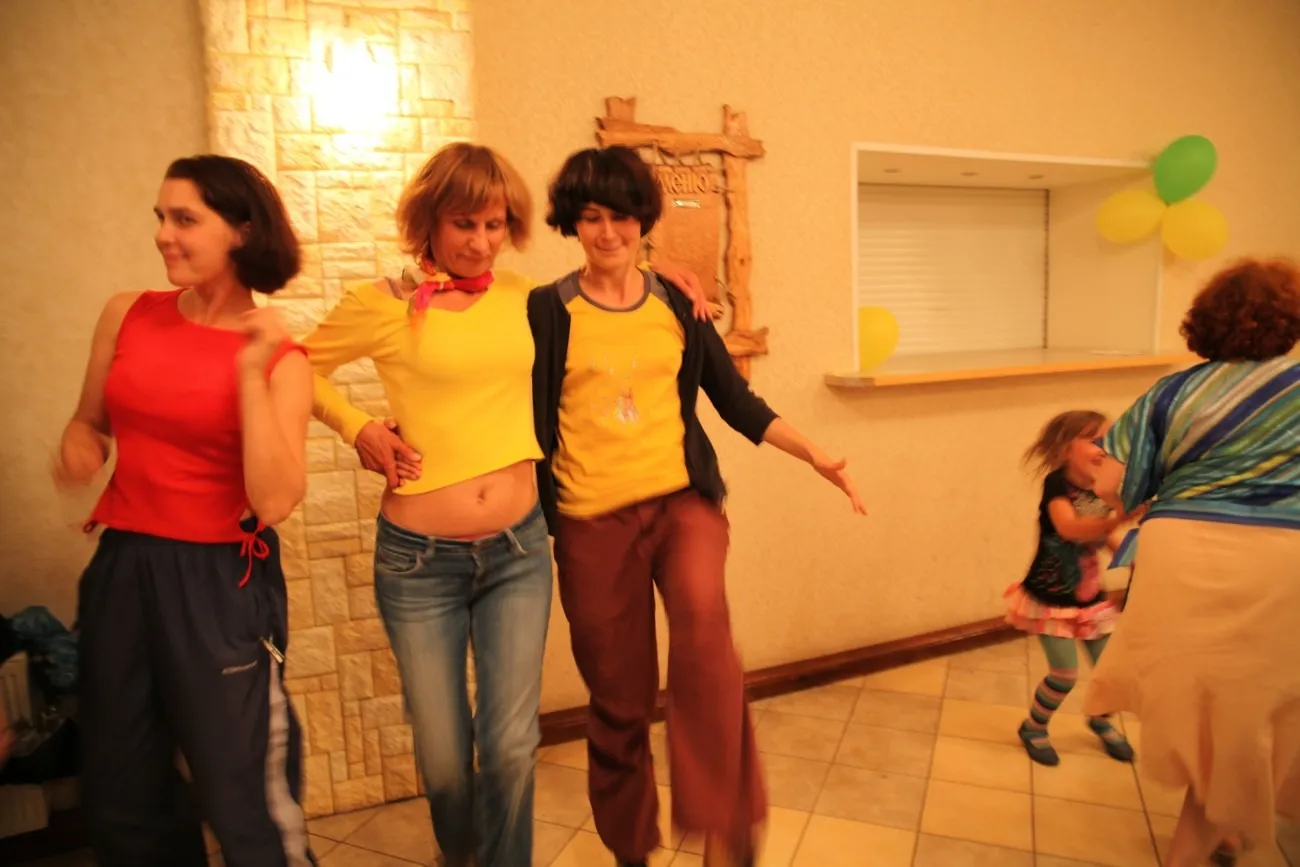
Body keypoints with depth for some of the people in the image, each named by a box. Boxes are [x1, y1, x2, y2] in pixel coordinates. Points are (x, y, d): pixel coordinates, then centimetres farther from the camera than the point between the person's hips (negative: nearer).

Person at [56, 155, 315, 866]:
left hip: (221, 581, -4)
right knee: (121, 796, 21)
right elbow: (89, 418, 17)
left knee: (245, 800, 7)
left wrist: (251, 373, -22)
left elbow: (273, 502, -20)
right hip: (121, 567, 5)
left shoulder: (279, 359, -10)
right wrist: (78, 446, -6)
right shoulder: (126, 315, 1)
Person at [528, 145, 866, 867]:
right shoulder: (548, 311, 2)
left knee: (701, 617, -31)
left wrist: (813, 454, 4)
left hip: (684, 498, 1)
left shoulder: (676, 305, 9)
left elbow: (735, 399, 11)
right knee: (618, 701, 8)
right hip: (593, 520, -1)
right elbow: (533, 426, 2)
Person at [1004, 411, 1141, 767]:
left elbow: (1108, 539, 13)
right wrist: (1119, 518, -49)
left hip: (1089, 597, 7)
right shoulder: (1057, 484, -19)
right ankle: (1033, 728, 20)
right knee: (1065, 673, -6)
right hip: (1051, 598, -6)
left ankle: (1100, 720, 41)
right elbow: (1068, 527, -37)